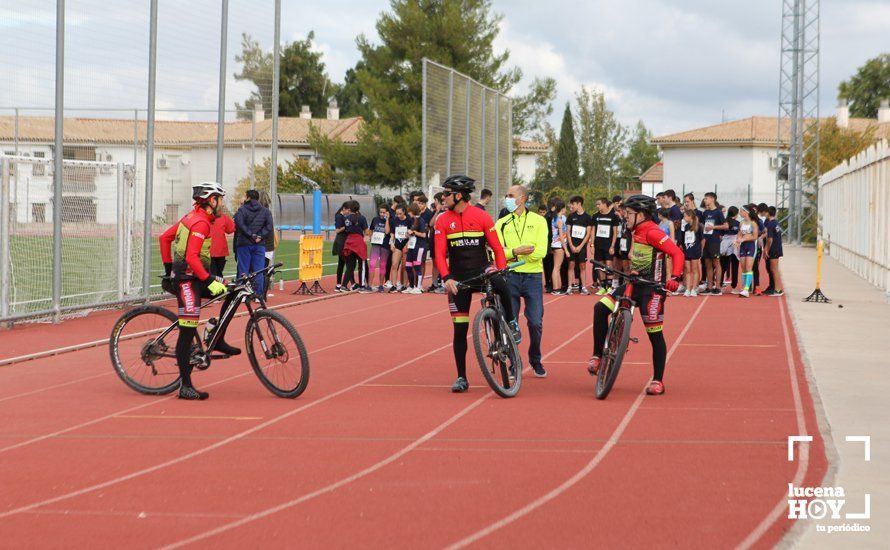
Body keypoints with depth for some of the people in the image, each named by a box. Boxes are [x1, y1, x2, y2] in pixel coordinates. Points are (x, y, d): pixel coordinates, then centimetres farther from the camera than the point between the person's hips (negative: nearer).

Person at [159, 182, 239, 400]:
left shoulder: (191, 217, 13)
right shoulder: (201, 223, -17)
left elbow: (164, 237, 20)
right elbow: (192, 257, -26)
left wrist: (168, 267, 23)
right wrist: (209, 281, -26)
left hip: (194, 278, 10)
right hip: (188, 281, -10)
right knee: (187, 332, -8)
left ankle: (218, 340, 12)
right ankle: (185, 386, -6)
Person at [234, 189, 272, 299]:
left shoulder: (242, 210, -3)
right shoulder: (265, 211, 8)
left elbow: (240, 224, -17)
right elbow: (269, 226, -2)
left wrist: (251, 235, -12)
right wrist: (260, 236, -5)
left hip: (244, 244, -2)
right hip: (259, 244, 2)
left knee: (243, 270, 3)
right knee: (259, 271, 4)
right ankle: (258, 295, 1)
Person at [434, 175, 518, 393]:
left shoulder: (481, 217, -5)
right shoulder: (443, 221, -1)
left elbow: (497, 248, -4)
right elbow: (440, 254, -8)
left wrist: (500, 270, -20)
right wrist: (447, 278, -23)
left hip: (481, 271, -2)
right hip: (459, 279, 2)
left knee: (501, 285, -36)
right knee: (460, 329, 1)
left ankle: (511, 323, -10)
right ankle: (461, 377, 10)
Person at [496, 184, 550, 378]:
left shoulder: (538, 221, 3)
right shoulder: (502, 223, 8)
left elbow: (540, 252, -8)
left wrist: (511, 254, -13)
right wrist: (515, 251, -21)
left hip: (533, 277, -1)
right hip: (509, 277, 1)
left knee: (535, 323, -2)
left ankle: (536, 361, 18)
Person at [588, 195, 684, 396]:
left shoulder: (652, 232, -16)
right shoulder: (637, 233, 13)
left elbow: (677, 252, -23)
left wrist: (674, 278, -33)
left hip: (652, 289, -9)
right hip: (635, 284, 9)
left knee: (655, 334, -2)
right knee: (601, 308, -8)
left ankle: (658, 381, 7)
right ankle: (598, 355, 0)